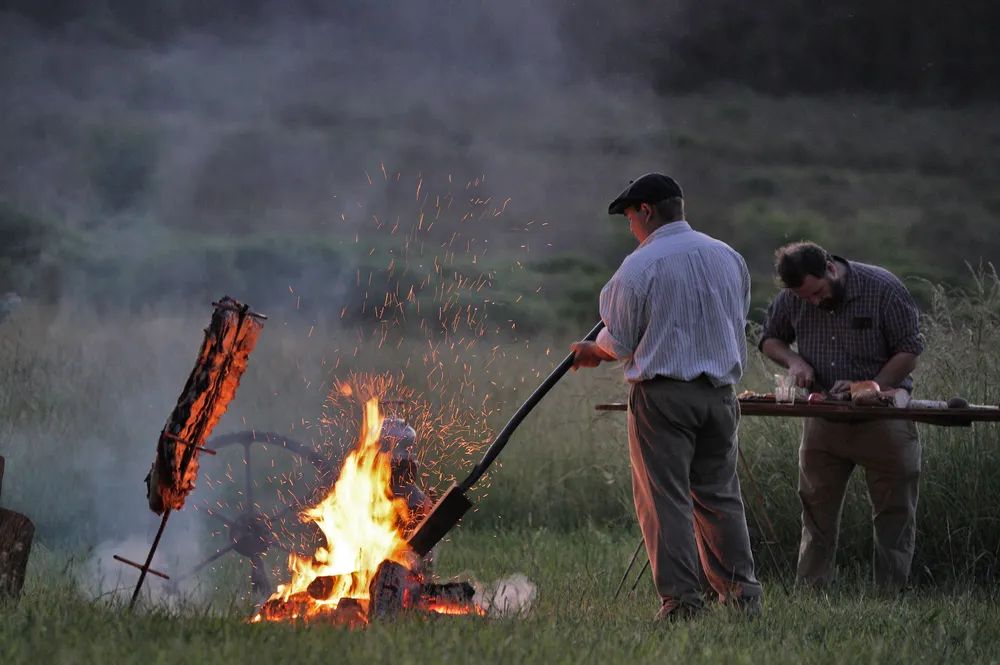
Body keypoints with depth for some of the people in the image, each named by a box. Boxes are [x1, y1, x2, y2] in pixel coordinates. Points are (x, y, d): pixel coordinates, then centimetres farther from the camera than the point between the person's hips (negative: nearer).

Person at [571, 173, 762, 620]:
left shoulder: (640, 265, -9)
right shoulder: (729, 257, 9)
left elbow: (619, 342, -4)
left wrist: (593, 353, 18)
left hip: (662, 393, -6)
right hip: (720, 393, 6)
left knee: (665, 498, -1)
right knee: (719, 494, 12)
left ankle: (681, 596, -4)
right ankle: (742, 592, 11)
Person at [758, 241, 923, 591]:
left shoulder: (884, 289, -14)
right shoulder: (791, 299, -3)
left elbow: (910, 350, -11)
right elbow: (770, 339, 14)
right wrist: (792, 360, -9)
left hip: (882, 416, -3)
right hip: (823, 417, 3)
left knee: (894, 512, 1)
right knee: (817, 510, 7)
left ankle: (891, 596, 7)